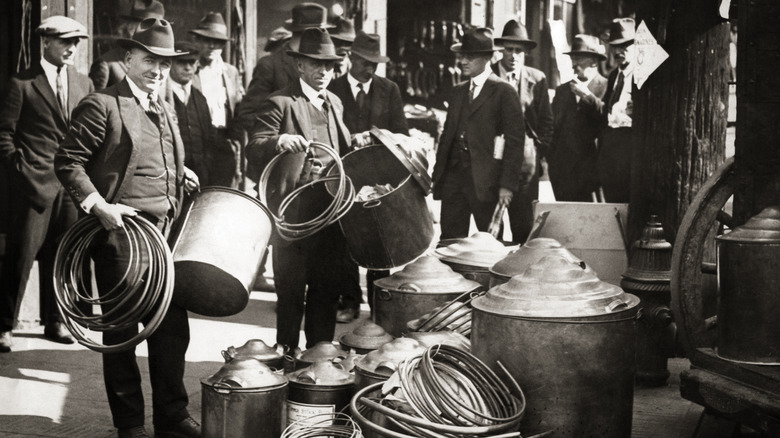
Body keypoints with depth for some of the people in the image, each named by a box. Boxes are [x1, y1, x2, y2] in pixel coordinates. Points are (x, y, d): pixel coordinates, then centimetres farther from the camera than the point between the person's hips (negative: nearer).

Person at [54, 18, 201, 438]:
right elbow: (68, 162, -9)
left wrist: (179, 176, 11)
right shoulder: (102, 106, -5)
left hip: (166, 233, 7)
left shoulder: (166, 111, 19)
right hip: (120, 234, -6)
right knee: (122, 330, 4)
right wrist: (99, 205, -18)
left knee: (172, 326, 7)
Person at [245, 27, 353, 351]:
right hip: (294, 212, -6)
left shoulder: (335, 103, 18)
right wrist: (279, 142, -35)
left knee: (328, 291, 13)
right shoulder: (280, 103, -5)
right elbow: (253, 149, -15)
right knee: (291, 294, 2)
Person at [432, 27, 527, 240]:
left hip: (485, 180, -5)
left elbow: (514, 141, -7)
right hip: (453, 177, 6)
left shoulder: (504, 92, -3)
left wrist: (507, 184, -13)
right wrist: (436, 175, 10)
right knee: (449, 241, 5)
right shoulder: (458, 91, 17)